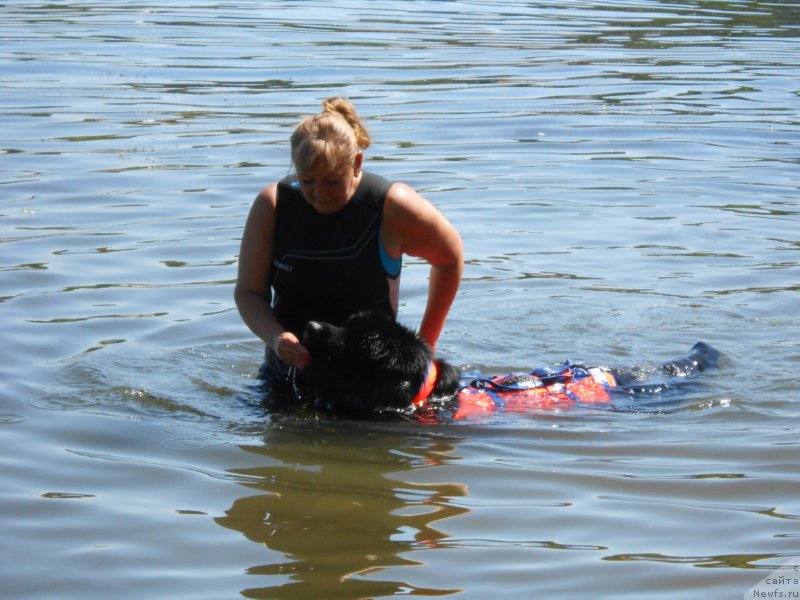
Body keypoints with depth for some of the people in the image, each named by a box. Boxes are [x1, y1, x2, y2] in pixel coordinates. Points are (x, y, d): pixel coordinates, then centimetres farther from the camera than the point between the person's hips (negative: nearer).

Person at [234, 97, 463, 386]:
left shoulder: (392, 206, -14)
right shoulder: (272, 205, -8)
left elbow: (450, 257, 2)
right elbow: (248, 293, -4)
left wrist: (426, 343, 4)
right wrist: (276, 337, -26)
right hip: (288, 367, 3)